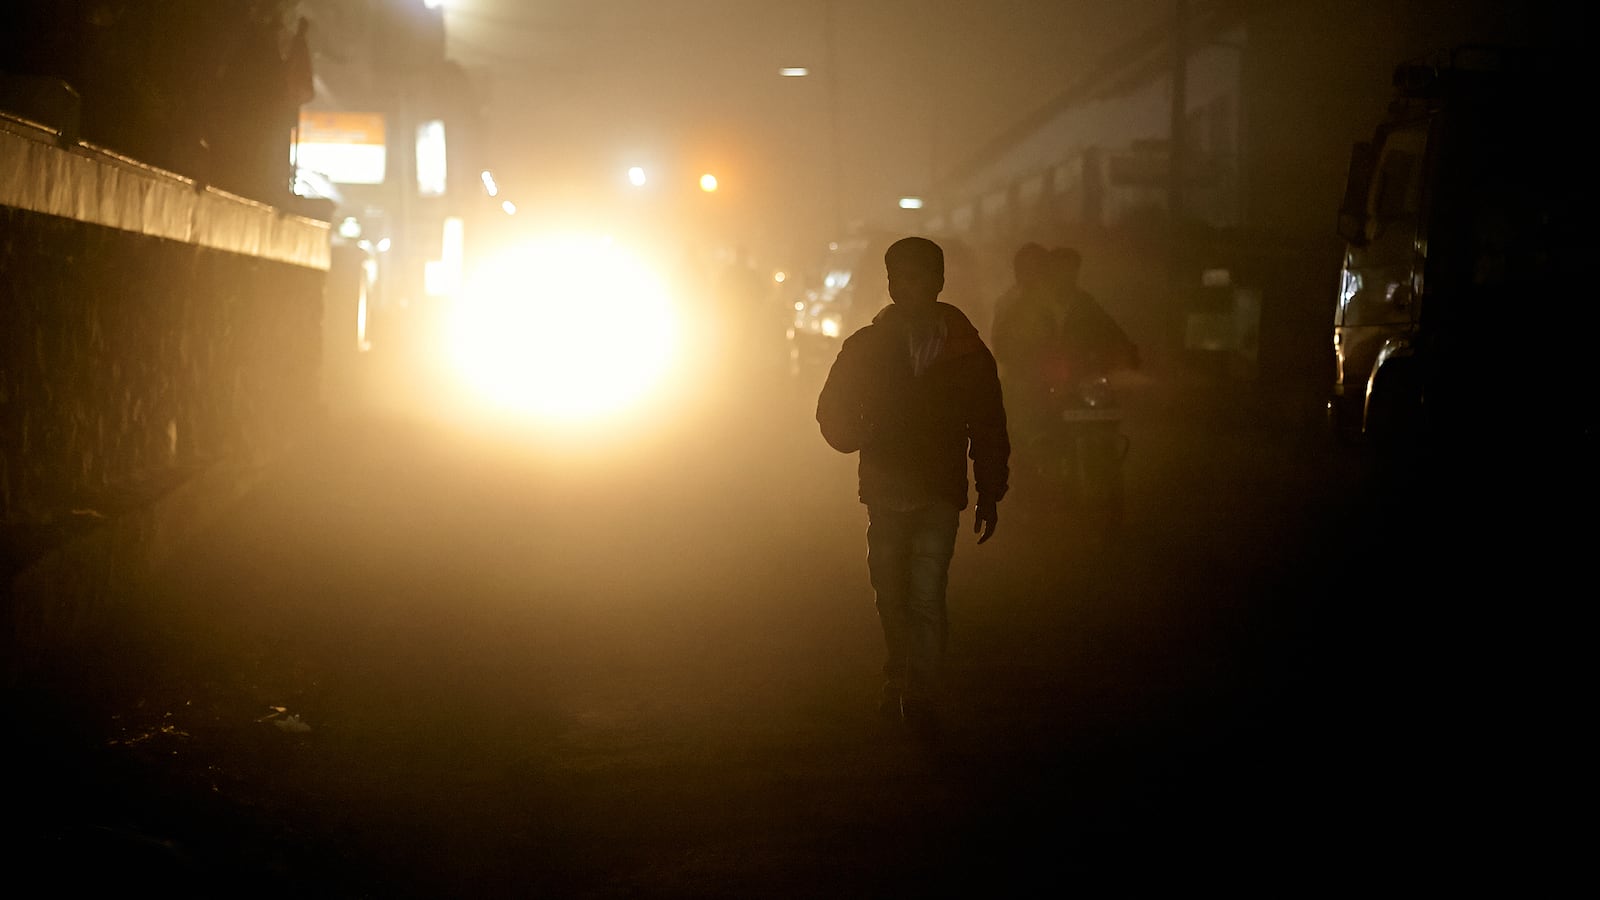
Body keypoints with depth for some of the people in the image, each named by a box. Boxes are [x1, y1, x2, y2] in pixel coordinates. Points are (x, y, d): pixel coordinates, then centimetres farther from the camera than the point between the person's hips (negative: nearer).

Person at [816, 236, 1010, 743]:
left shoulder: (967, 351, 1)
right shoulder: (868, 346, 3)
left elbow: (989, 429, 7)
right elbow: (833, 411, 9)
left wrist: (990, 496, 6)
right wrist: (859, 438, -13)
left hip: (939, 494, -2)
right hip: (885, 490, 2)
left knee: (926, 595, -13)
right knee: (891, 595, 8)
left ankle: (920, 697, -11)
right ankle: (898, 683, 25)